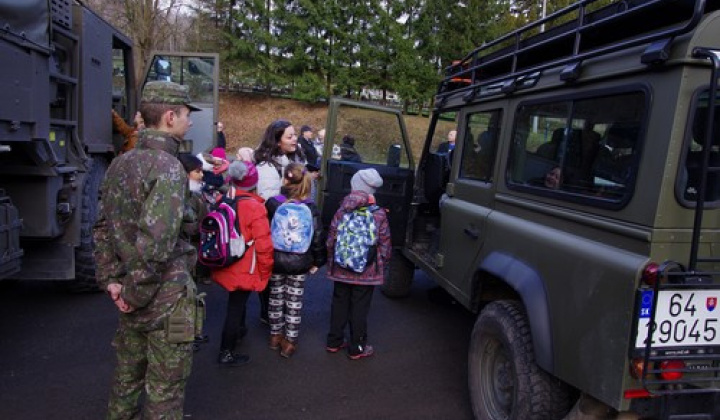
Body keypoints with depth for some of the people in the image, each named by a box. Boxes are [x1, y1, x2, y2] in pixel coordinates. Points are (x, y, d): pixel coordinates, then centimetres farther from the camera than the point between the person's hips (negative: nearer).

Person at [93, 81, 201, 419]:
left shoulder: (121, 163, 7)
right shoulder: (168, 168, -20)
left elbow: (103, 227, 10)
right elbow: (155, 241, -28)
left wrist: (111, 279, 8)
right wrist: (136, 293, -17)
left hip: (133, 293, 8)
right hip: (165, 297, -8)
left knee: (128, 373, 25)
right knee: (165, 388, 6)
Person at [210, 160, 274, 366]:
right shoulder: (255, 208, -21)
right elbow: (263, 244, -21)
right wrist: (265, 270, -5)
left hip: (225, 266, 7)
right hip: (244, 270, -7)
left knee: (237, 302, 28)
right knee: (236, 307, 6)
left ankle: (238, 331, 50)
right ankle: (226, 353, 16)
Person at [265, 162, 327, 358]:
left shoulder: (272, 204, -11)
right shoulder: (310, 208, -10)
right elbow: (318, 236, -7)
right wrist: (318, 261, 4)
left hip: (275, 260, 1)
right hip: (299, 262, 0)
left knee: (276, 297, 19)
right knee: (294, 302, 12)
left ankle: (275, 335, 33)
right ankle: (290, 342, 20)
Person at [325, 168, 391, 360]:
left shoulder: (341, 212, -8)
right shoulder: (379, 215, -12)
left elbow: (330, 240, -2)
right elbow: (385, 245, -7)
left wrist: (331, 263, 13)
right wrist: (383, 265, 10)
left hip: (341, 270, 2)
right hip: (367, 272, -2)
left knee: (339, 304, 17)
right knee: (359, 308, 9)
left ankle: (334, 342, 29)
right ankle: (357, 348, 20)